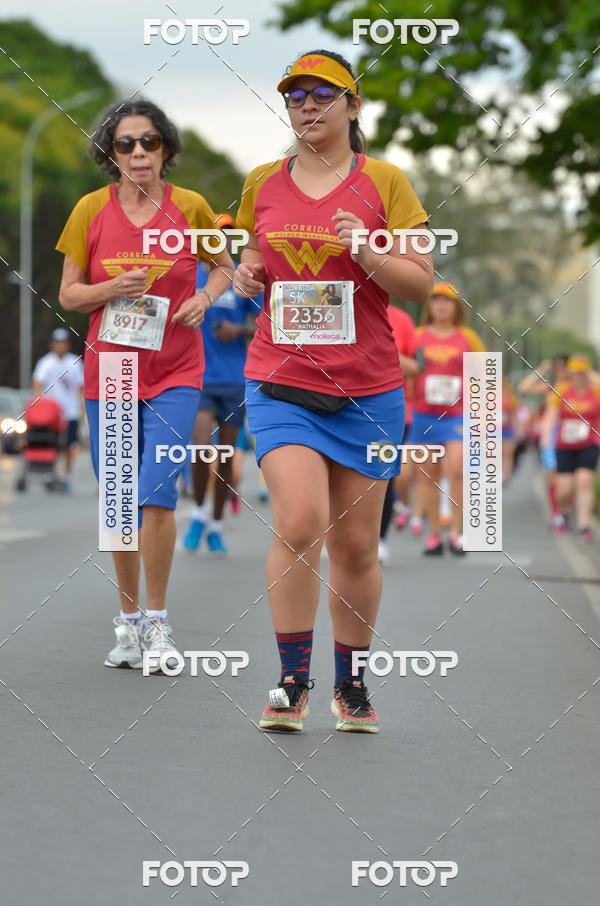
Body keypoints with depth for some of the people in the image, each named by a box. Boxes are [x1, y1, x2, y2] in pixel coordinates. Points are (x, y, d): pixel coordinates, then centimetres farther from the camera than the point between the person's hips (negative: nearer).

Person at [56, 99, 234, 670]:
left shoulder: (190, 207, -1)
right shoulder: (91, 209, 0)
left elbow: (224, 266, 15)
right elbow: (68, 295, 5)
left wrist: (205, 297, -5)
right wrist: (113, 289, -14)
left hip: (175, 372, -2)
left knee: (155, 494, -16)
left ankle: (157, 622, -2)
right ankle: (128, 621, 21)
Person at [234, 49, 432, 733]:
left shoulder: (384, 181, 2)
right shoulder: (263, 184, 9)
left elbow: (421, 284, 0)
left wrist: (365, 252, -16)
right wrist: (247, 277, 1)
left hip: (367, 387, 0)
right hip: (280, 381, 0)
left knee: (356, 544, 5)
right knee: (299, 523, -18)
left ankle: (351, 683, 22)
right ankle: (291, 682, -7)